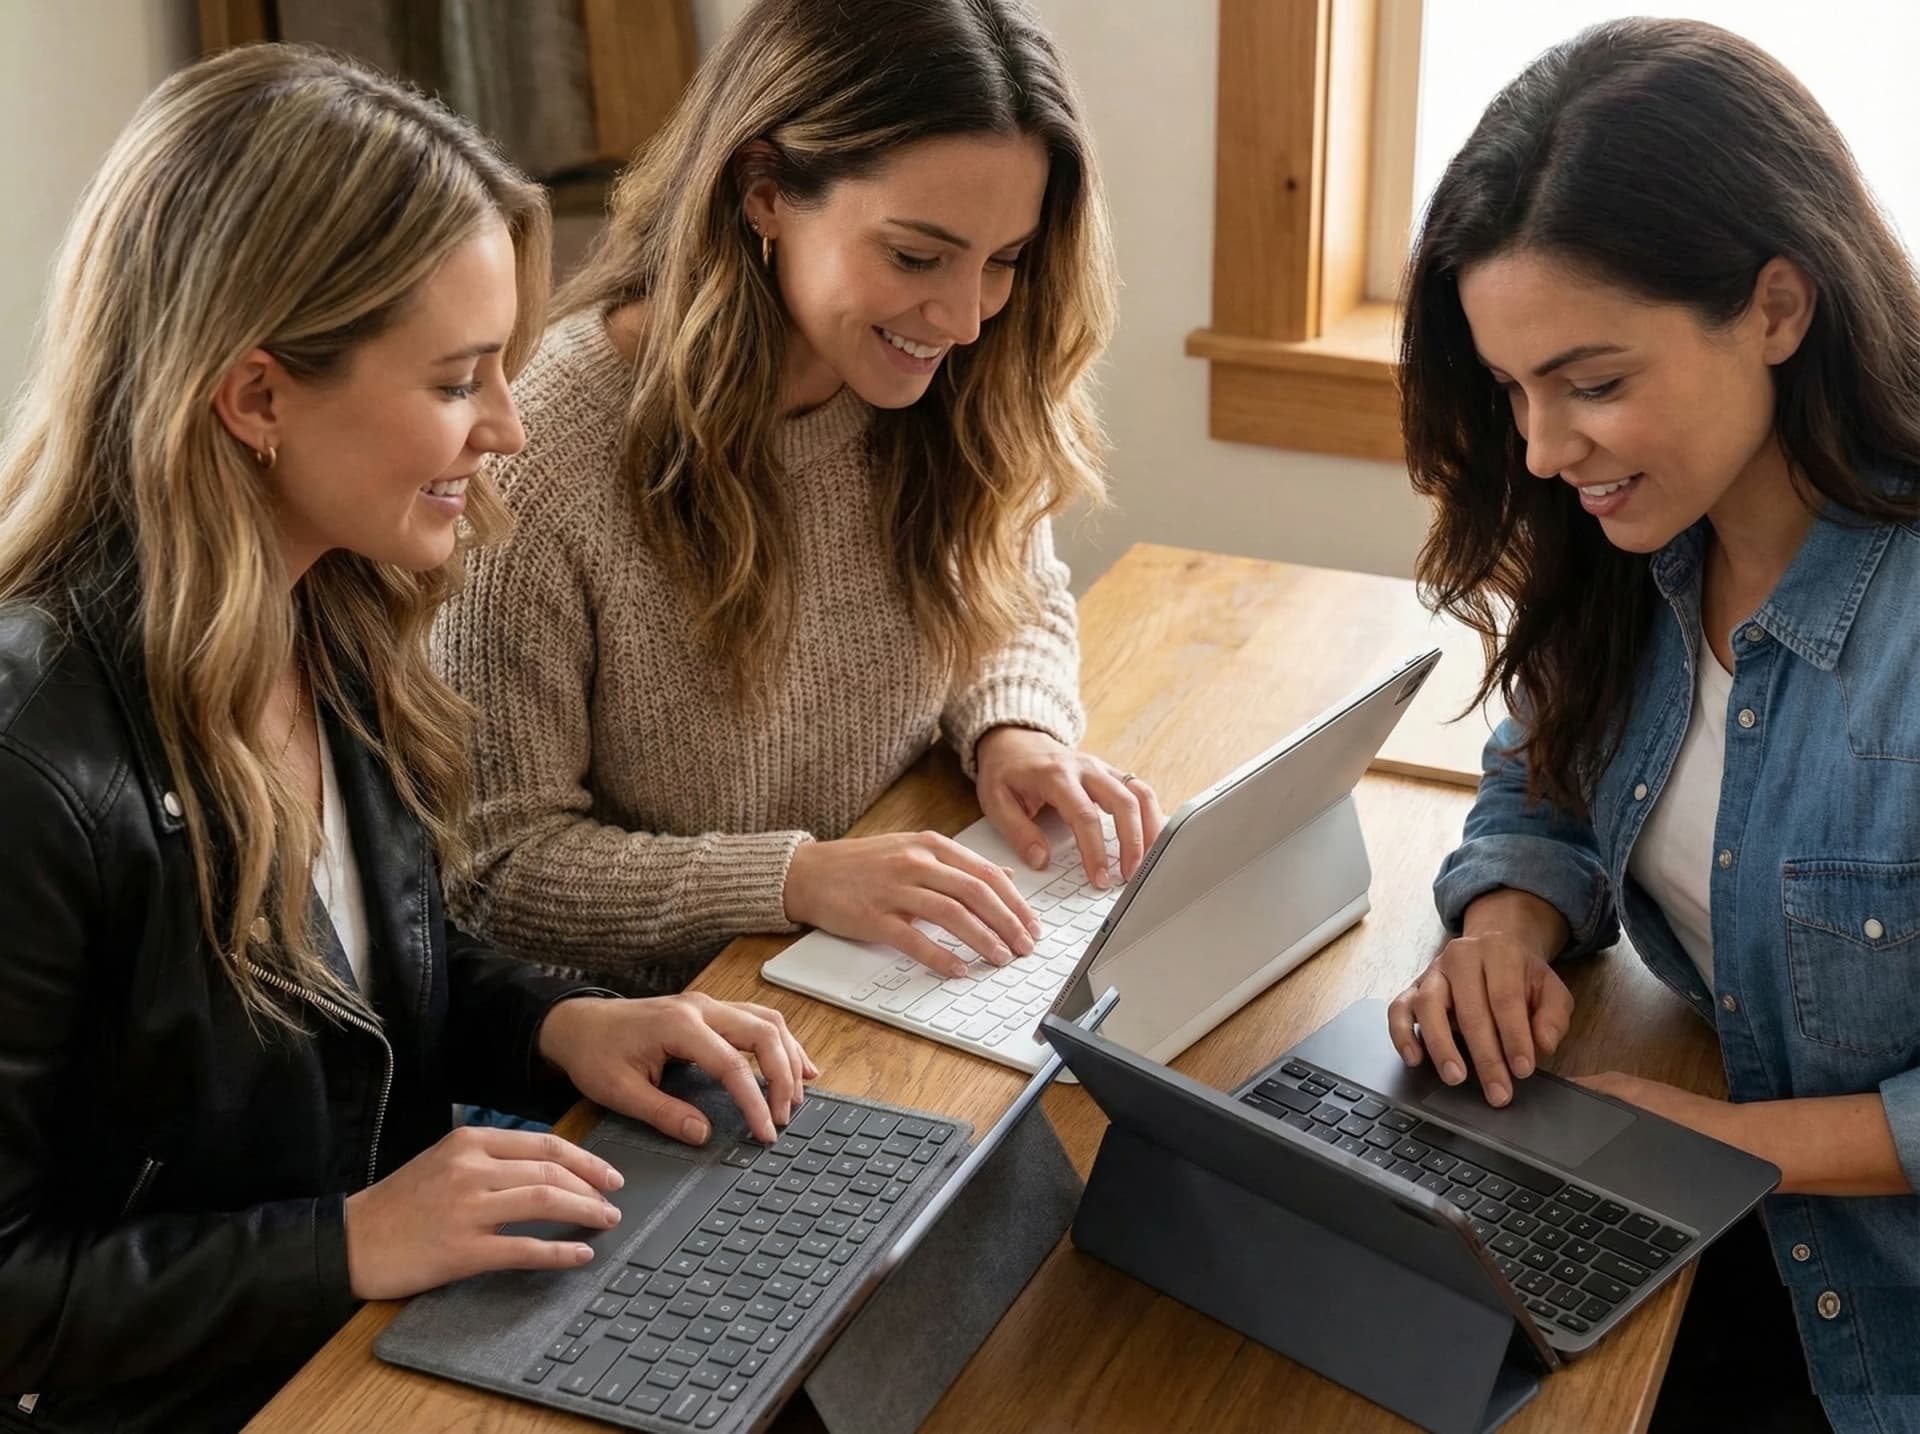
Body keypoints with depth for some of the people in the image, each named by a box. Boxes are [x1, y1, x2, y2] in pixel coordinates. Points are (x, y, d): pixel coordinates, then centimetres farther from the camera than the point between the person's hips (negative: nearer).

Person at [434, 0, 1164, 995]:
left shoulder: (949, 400, -5)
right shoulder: (541, 459, -23)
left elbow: (1019, 600, 14)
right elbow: (500, 866, -16)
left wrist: (1013, 728, -7)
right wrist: (799, 879, -28)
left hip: (900, 1002, 6)